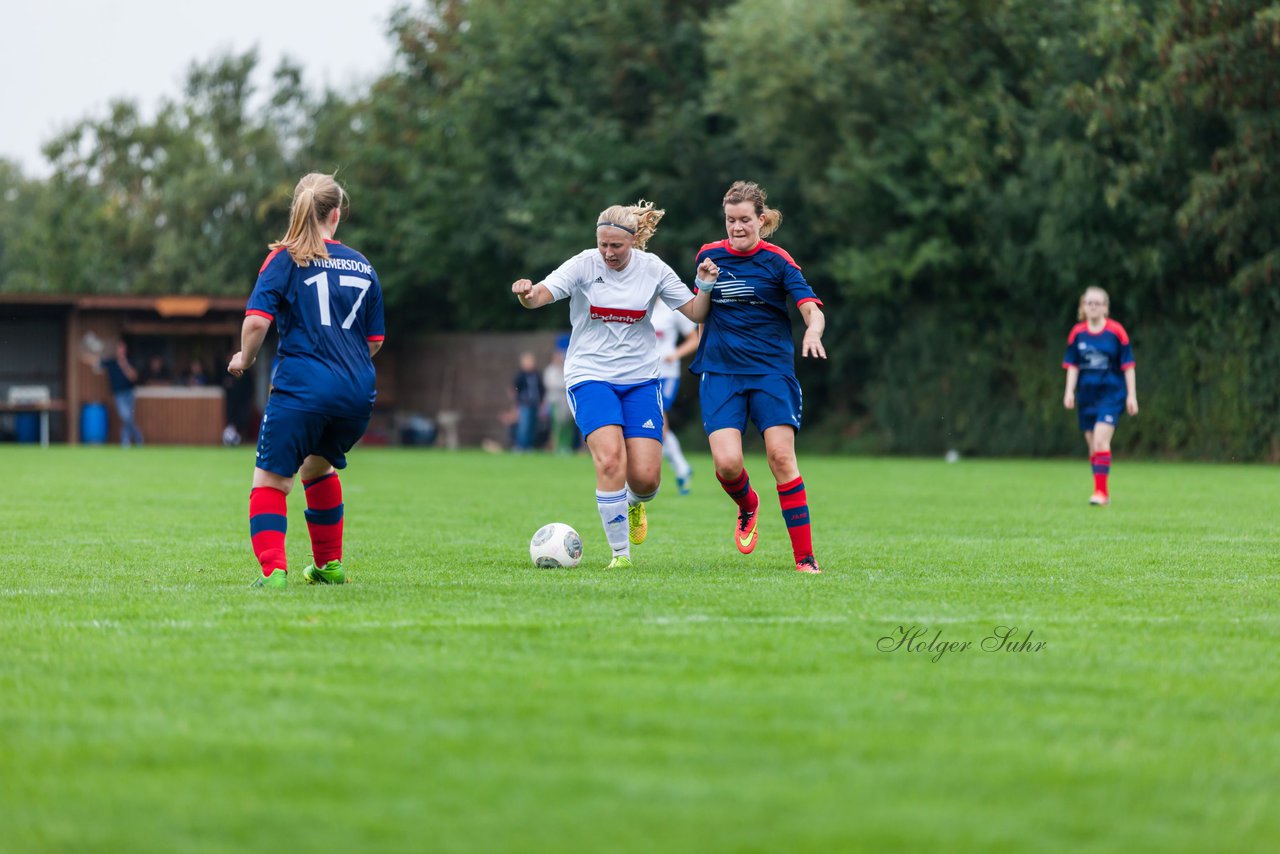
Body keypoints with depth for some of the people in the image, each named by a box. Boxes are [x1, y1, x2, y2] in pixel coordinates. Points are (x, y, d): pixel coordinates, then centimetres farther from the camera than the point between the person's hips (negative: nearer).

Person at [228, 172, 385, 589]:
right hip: (358, 391, 5)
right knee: (318, 465, 28)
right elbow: (375, 341, 18)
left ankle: (273, 569, -22)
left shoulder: (285, 260, 1)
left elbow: (257, 321, -11)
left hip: (301, 387, -5)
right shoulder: (363, 266, 15)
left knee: (270, 479, -2)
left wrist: (244, 358, 7)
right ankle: (329, 566, 34)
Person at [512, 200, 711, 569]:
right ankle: (620, 553, -10)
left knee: (645, 478, -7)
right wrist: (527, 294, -44)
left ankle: (635, 503, 32)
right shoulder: (584, 265, -9)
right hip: (589, 376, -2)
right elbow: (541, 295, -21)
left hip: (640, 379, 2)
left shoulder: (652, 268, -2)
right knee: (610, 459, -24)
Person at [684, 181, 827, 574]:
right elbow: (697, 315, 16)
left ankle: (805, 557, -8)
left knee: (781, 455, -14)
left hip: (772, 371, -2)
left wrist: (813, 331, -35)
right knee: (726, 462, -14)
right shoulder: (710, 255, 8)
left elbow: (812, 309, -12)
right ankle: (748, 506, 22)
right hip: (720, 372, 2)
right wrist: (705, 286, -5)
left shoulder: (777, 261, -3)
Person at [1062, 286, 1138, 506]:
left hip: (1111, 392, -4)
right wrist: (1069, 391, -4)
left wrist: (1132, 395, -3)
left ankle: (1101, 491, -19)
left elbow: (1128, 365, -1)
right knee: (1093, 445, 7)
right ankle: (1102, 493, 17)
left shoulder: (1116, 332, -5)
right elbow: (1072, 365, 8)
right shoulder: (1077, 333, 4)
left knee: (1101, 440, -18)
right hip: (1086, 394, 4)